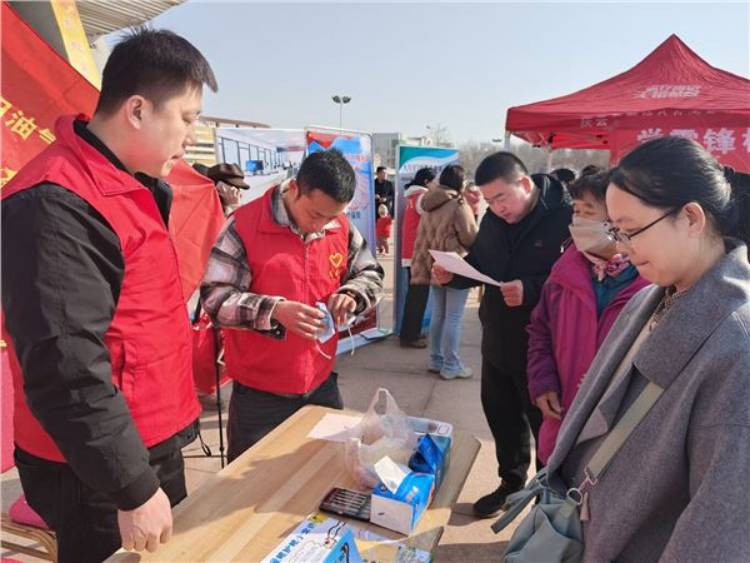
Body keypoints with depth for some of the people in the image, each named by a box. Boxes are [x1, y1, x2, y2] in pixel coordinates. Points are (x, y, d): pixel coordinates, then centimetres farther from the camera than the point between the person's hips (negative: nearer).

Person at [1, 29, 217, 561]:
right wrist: (132, 488, -22)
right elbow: (65, 367, -26)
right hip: (100, 469, -9)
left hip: (154, 444, 9)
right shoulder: (58, 203, -23)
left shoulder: (130, 185, 7)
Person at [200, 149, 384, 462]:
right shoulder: (245, 224, -15)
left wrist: (352, 294, -13)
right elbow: (214, 296, -16)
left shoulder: (342, 227, -1)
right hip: (259, 392, -4)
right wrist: (274, 311, -31)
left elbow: (371, 275, 10)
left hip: (322, 383, 5)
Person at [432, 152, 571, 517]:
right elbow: (480, 265, 13)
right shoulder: (494, 219, 3)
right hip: (497, 342, 7)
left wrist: (532, 290, -34)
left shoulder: (565, 218, -19)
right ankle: (512, 482, 44)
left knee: (545, 423, 12)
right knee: (501, 417, 21)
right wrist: (453, 274, -5)